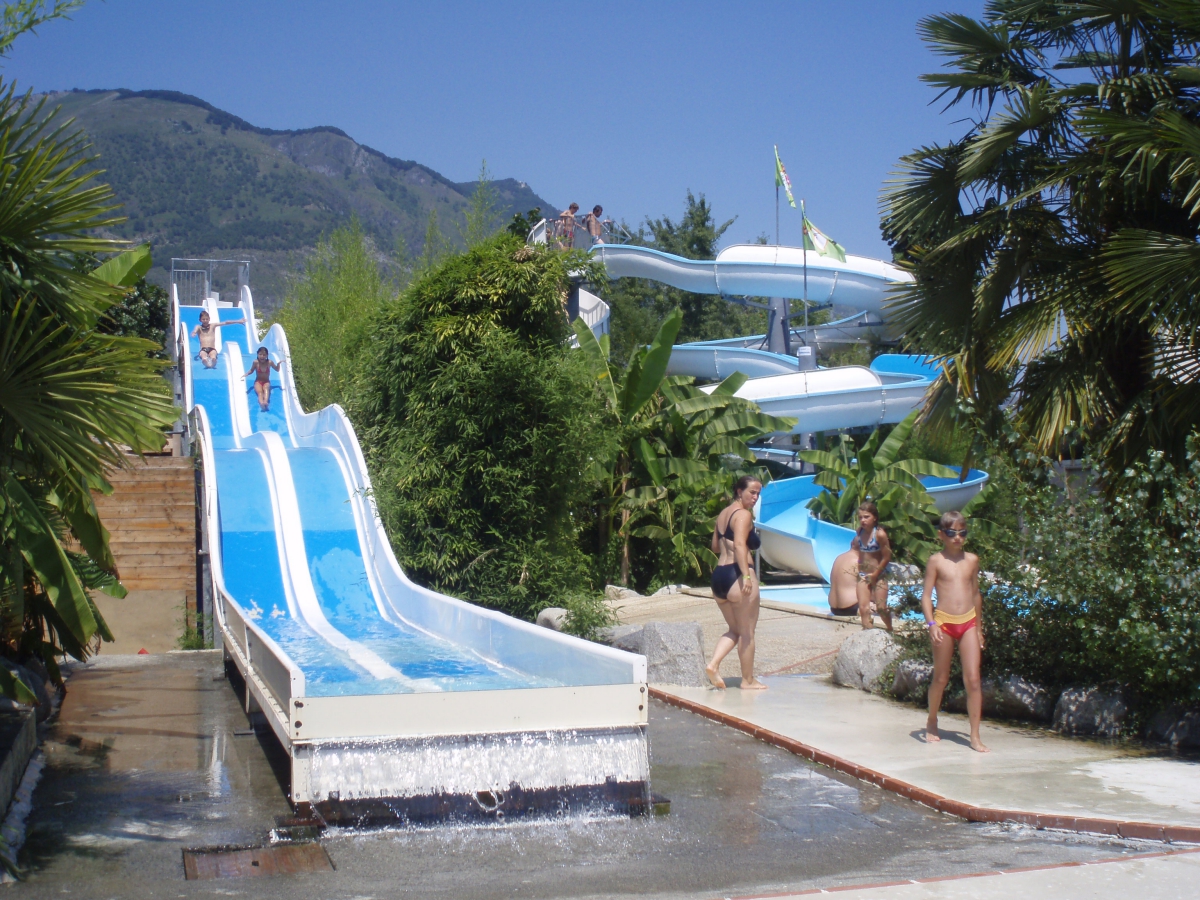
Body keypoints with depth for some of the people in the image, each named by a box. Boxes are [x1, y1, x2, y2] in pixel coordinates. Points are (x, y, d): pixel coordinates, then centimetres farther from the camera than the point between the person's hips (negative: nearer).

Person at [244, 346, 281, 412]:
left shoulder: (269, 362, -5)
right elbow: (251, 371, 9)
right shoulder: (256, 362, -8)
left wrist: (278, 364, -9)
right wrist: (246, 374, -10)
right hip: (258, 382, 0)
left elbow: (277, 370, 10)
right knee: (260, 392, -33)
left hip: (266, 382, 0)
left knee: (266, 389, -37)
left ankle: (265, 402, -65)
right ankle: (261, 404, -64)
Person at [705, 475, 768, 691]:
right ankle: (748, 680, 10)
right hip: (736, 574, -8)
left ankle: (713, 665, 1)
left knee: (734, 630, 19)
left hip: (718, 574, 8)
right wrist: (746, 575, -27)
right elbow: (739, 544, -22)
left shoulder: (723, 513, 17)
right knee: (747, 631, 4)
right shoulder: (743, 514, -8)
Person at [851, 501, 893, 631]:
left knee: (881, 608, 5)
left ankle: (890, 631, 29)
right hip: (863, 576, 5)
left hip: (878, 576, -5)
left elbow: (886, 557, -16)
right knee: (863, 609, -4)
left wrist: (875, 575, -10)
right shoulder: (860, 531, -1)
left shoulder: (879, 534, -18)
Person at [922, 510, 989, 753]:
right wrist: (931, 623, -15)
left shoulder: (972, 560, 9)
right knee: (941, 678, 9)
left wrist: (979, 627, 18)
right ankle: (932, 722, 32)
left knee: (973, 679, -5)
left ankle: (975, 736, -3)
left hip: (968, 622, 2)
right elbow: (926, 595, -3)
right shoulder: (936, 561, -1)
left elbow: (976, 594, 17)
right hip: (944, 622, -2)